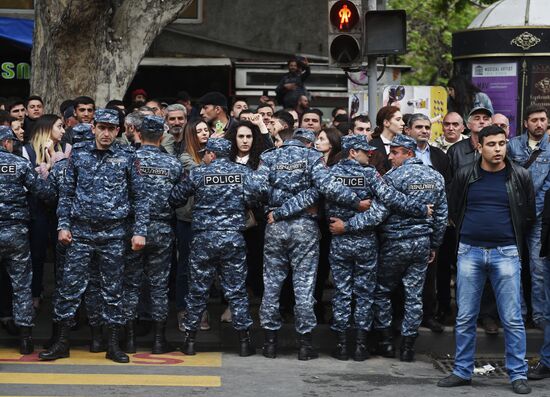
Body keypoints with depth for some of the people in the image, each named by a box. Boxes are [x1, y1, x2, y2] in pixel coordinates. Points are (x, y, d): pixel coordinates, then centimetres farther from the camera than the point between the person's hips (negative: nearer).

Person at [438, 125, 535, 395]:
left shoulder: (520, 176, 1)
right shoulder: (465, 176, 3)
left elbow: (529, 214, 9)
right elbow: (454, 210, 15)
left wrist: (512, 239, 10)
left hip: (506, 253, -1)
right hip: (470, 252, 1)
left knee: (512, 319, -1)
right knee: (465, 318, 6)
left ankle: (518, 375, 7)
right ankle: (462, 372, 16)